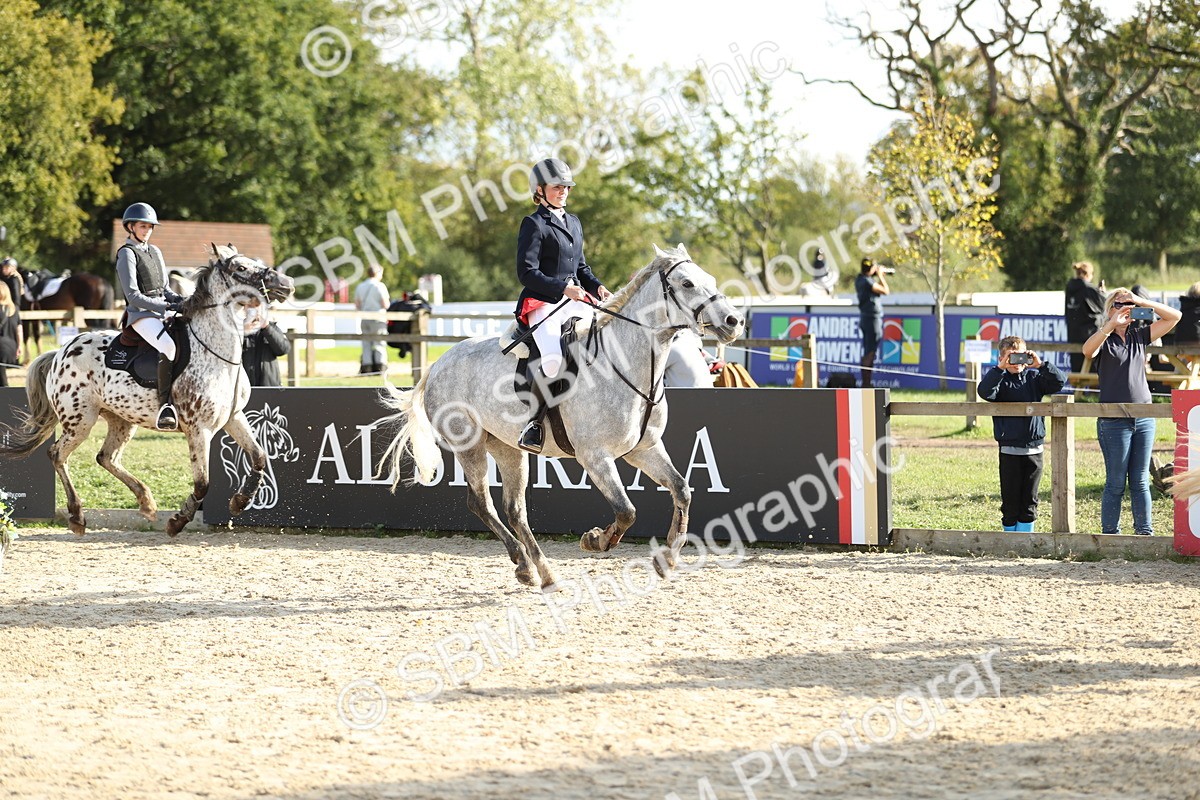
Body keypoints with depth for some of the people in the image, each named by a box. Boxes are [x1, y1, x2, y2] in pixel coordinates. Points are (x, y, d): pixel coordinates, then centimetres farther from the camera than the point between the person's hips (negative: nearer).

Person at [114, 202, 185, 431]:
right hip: (142, 315, -8)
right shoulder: (127, 254, -4)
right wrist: (167, 306, -18)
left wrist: (178, 299, 1)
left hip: (163, 311, 8)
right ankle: (165, 407, -38)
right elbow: (133, 296, -13)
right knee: (169, 346, -33)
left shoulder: (155, 252, 19)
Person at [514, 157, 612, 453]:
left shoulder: (574, 223, 21)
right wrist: (563, 288, -21)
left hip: (575, 302, 8)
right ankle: (534, 423, -23)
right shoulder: (534, 225, -3)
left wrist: (596, 287, 8)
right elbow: (527, 272, -11)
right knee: (554, 357, -33)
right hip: (541, 303, -8)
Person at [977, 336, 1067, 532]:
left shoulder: (1034, 377, 7)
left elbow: (1059, 382, -5)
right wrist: (1000, 368, -26)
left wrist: (1041, 365, -16)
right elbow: (984, 391, -20)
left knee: (1029, 501, 6)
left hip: (1034, 448, 2)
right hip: (1009, 450, -2)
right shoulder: (1000, 381, -1)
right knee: (1010, 499, 4)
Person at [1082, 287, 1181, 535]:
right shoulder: (1103, 339, -2)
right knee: (1116, 482, 0)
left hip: (1144, 419, 4)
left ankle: (1145, 531, 10)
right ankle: (1109, 533, 6)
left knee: (1140, 481, 7)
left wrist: (1142, 302, -4)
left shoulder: (1139, 336, 11)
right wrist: (1111, 324, -30)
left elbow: (1174, 317, 8)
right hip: (1114, 422, -4)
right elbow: (1087, 350, -25)